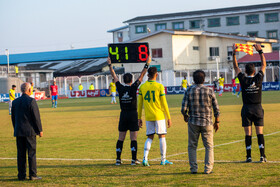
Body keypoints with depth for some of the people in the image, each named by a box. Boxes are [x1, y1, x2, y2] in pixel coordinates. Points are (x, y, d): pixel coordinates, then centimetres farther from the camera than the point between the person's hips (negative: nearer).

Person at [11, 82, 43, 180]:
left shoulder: (15, 102, 8)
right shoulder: (31, 101, -10)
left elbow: (13, 118, 13)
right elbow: (36, 117, -11)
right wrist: (40, 130, -3)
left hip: (18, 132, 5)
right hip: (30, 131, -5)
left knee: (21, 154, 7)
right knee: (31, 153, 0)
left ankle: (21, 175, 9)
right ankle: (33, 175, -1)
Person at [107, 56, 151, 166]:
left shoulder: (120, 88, -1)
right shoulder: (133, 87, -8)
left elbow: (114, 76, 9)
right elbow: (142, 75, -4)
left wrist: (109, 65, 19)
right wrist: (147, 64, 1)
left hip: (123, 115, 3)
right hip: (133, 114, -3)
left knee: (121, 138, 6)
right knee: (133, 138, -2)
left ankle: (118, 159, 5)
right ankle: (134, 159, -3)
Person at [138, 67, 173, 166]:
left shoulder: (142, 87, 2)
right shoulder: (159, 86, -8)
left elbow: (140, 104, 5)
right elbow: (164, 104, -6)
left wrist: (139, 118, 12)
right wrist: (169, 118, 0)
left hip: (148, 117, 3)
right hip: (159, 116, -3)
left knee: (150, 137, 11)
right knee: (162, 136, 7)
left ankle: (145, 158, -5)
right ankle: (163, 160, 11)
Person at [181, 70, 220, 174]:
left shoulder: (189, 91, -4)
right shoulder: (209, 91, -3)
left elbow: (183, 109, -5)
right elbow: (216, 108, 0)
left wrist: (185, 116, 15)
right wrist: (217, 121, 12)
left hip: (193, 122, 0)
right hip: (207, 122, 0)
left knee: (192, 146, 9)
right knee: (209, 146, 8)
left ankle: (193, 168, 7)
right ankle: (208, 168, 3)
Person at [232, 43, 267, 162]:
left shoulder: (243, 80, -6)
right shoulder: (258, 78, -4)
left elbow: (236, 67, 9)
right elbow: (264, 65, 10)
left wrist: (234, 53, 11)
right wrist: (260, 51, 15)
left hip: (246, 109, -1)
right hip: (258, 108, 1)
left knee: (248, 134, 1)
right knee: (260, 133, 1)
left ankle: (249, 157, 0)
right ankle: (262, 156, -3)